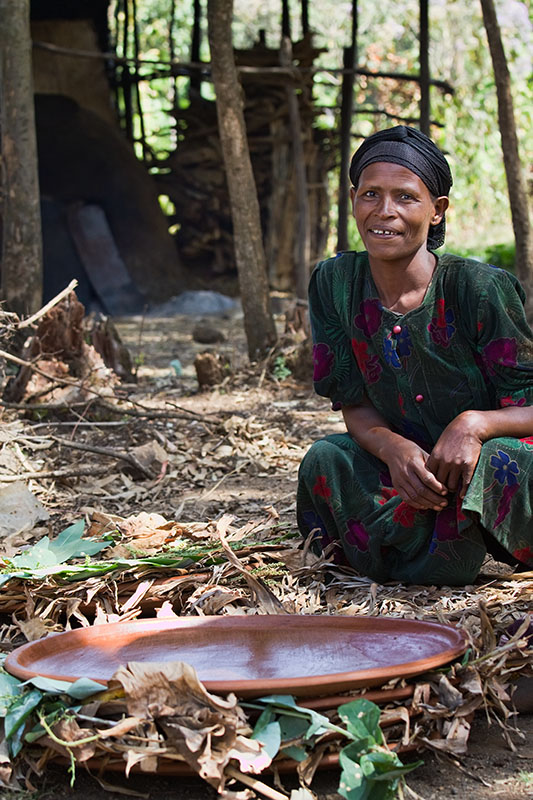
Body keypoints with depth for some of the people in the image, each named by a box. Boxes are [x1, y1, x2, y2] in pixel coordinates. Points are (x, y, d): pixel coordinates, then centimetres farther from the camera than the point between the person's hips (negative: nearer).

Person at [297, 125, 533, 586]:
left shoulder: (480, 289, -17)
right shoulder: (334, 285, -5)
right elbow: (355, 405, -2)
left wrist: (474, 425, -36)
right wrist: (392, 446, -25)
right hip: (405, 468, 4)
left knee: (490, 463, -36)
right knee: (324, 459, -23)